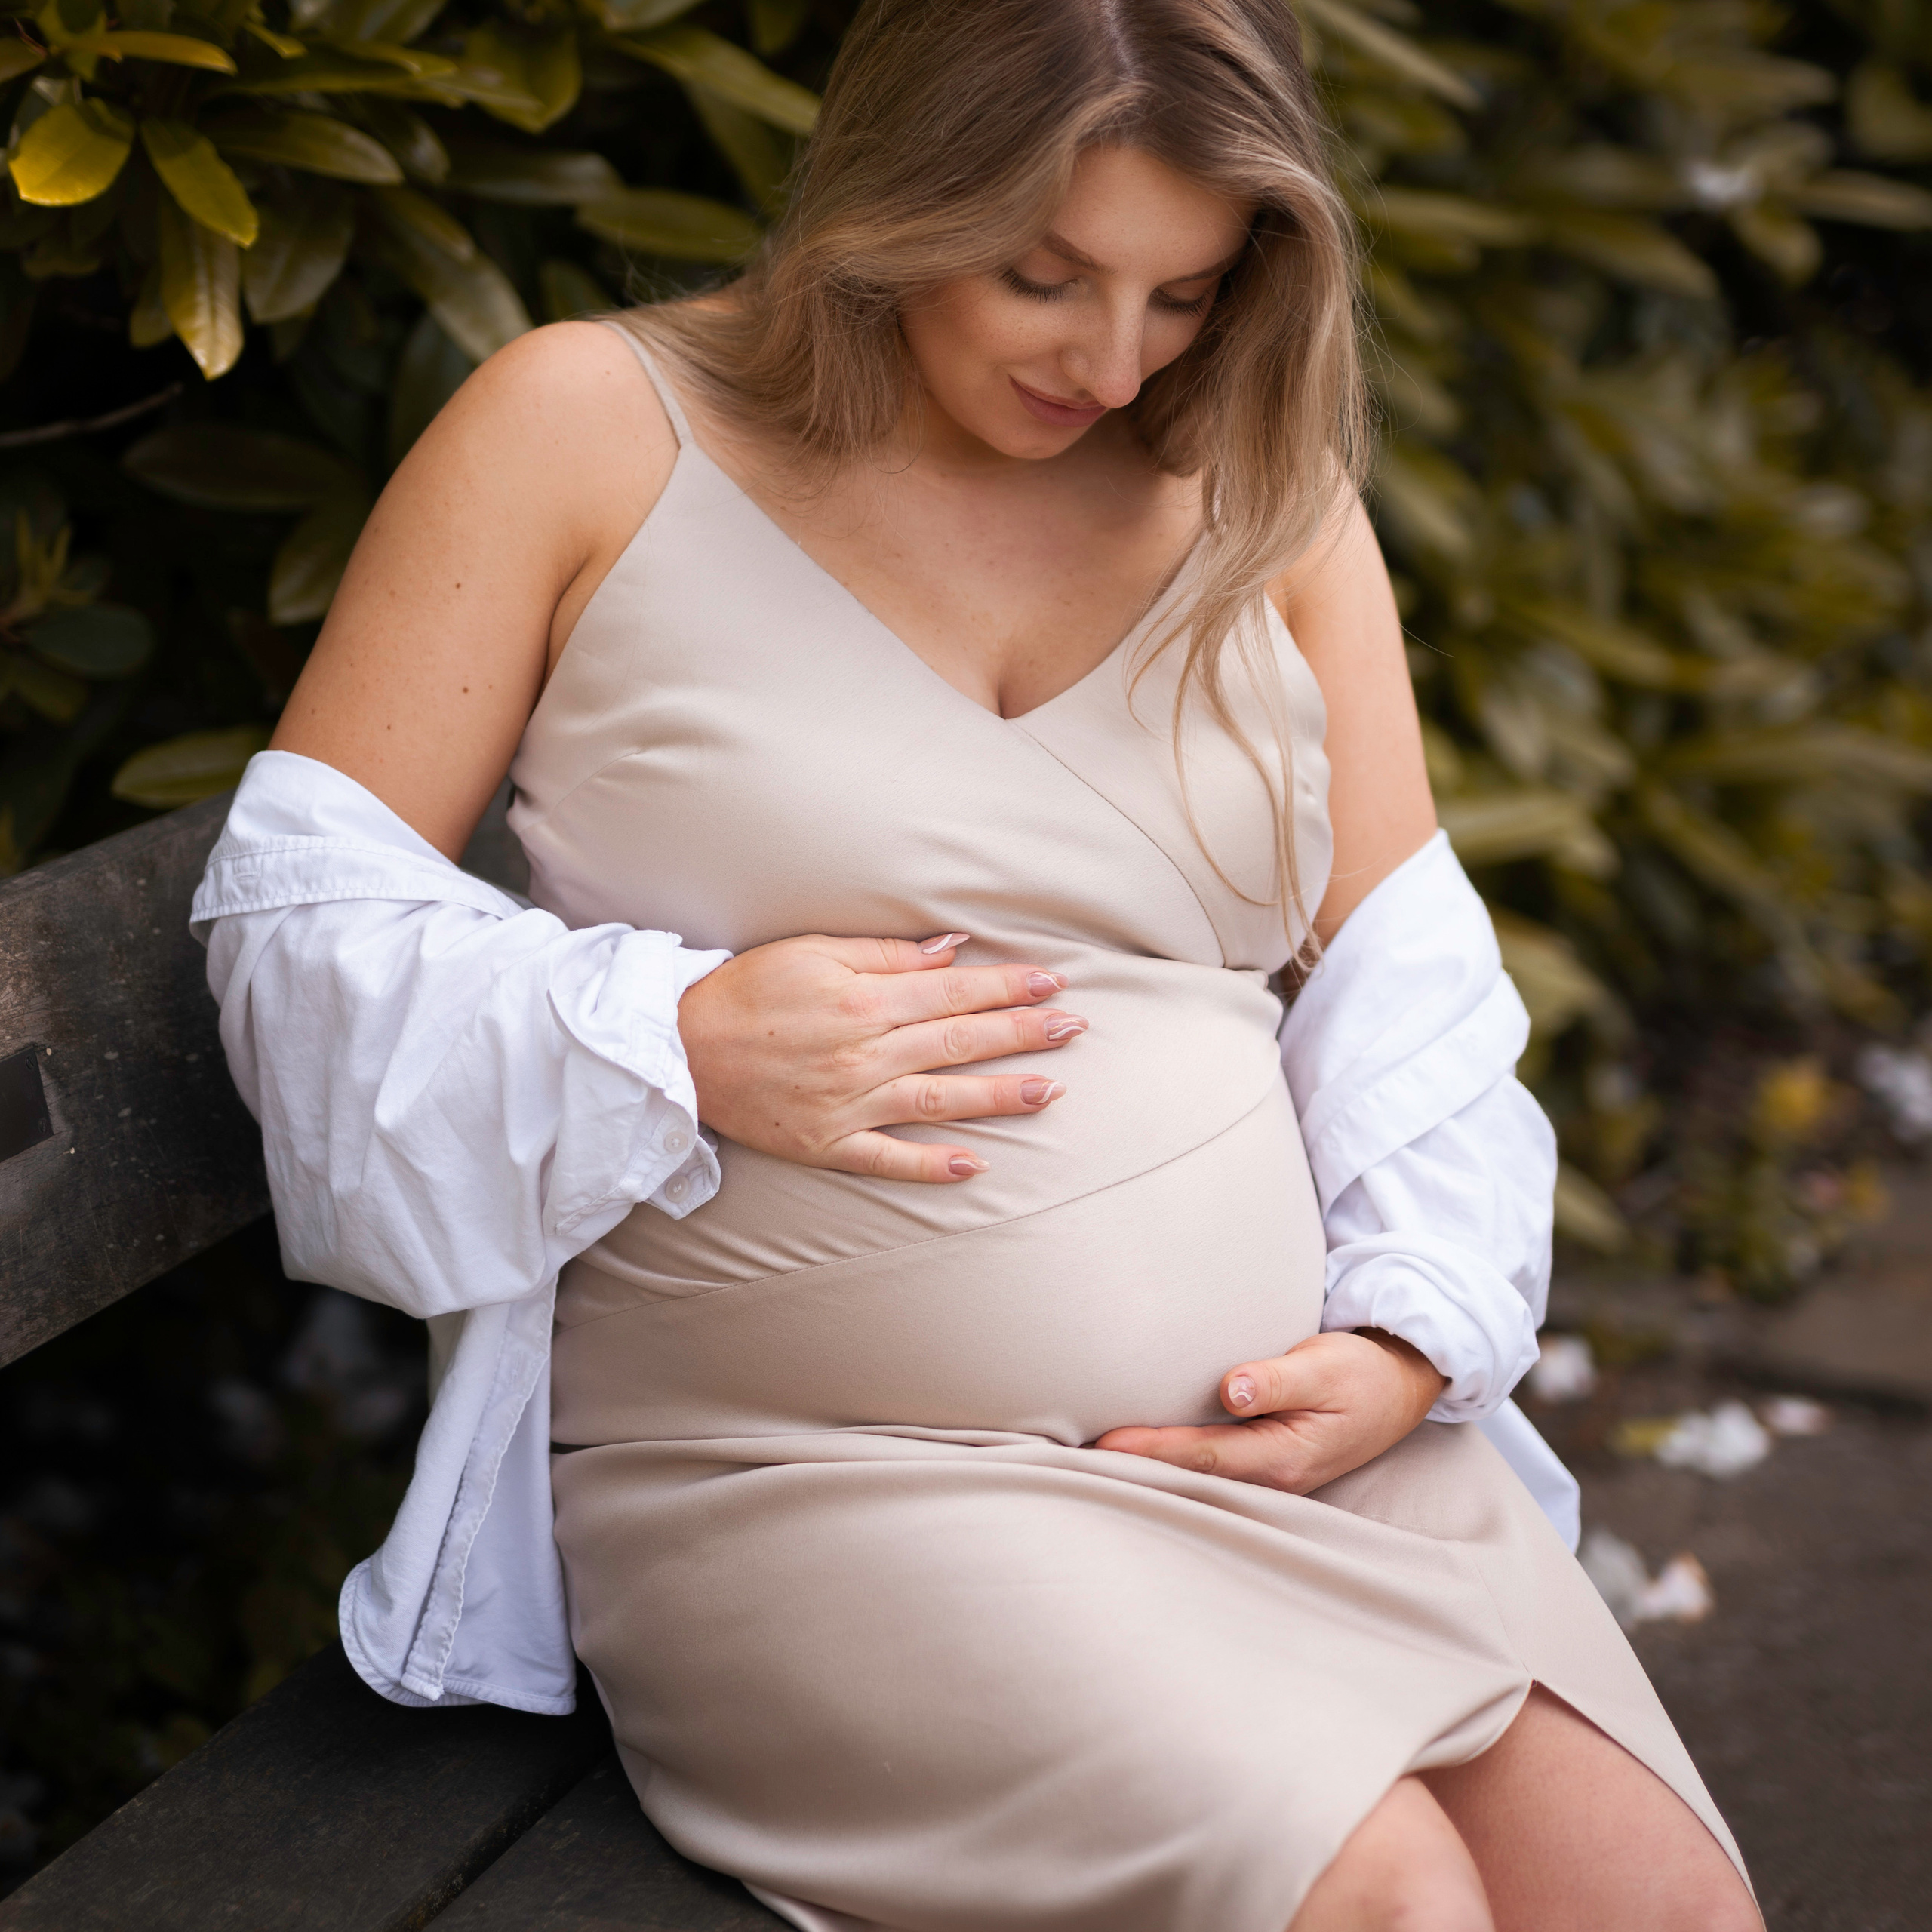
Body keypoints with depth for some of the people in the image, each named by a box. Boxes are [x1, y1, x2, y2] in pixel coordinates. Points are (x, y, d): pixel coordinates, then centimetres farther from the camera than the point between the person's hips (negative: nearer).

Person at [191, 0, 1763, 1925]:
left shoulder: (1261, 488, 11)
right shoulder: (591, 431, -1)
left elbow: (1406, 980, 12)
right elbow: (298, 916, -1)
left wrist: (1415, 1335, -5)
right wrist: (682, 1039, -15)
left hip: (1286, 1429, 5)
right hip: (807, 1473, -4)